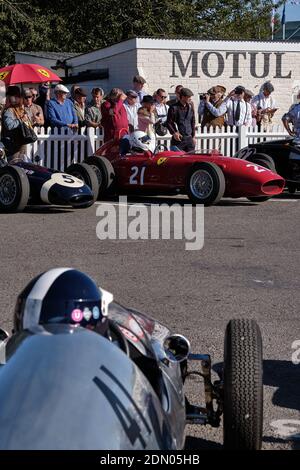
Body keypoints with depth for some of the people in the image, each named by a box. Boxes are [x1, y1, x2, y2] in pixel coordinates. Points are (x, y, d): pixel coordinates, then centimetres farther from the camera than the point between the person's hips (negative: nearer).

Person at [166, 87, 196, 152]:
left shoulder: (190, 107, 11)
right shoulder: (174, 108, -5)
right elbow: (168, 123, -4)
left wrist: (193, 136, 15)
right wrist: (174, 133, -17)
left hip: (189, 139, 5)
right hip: (178, 139, -5)